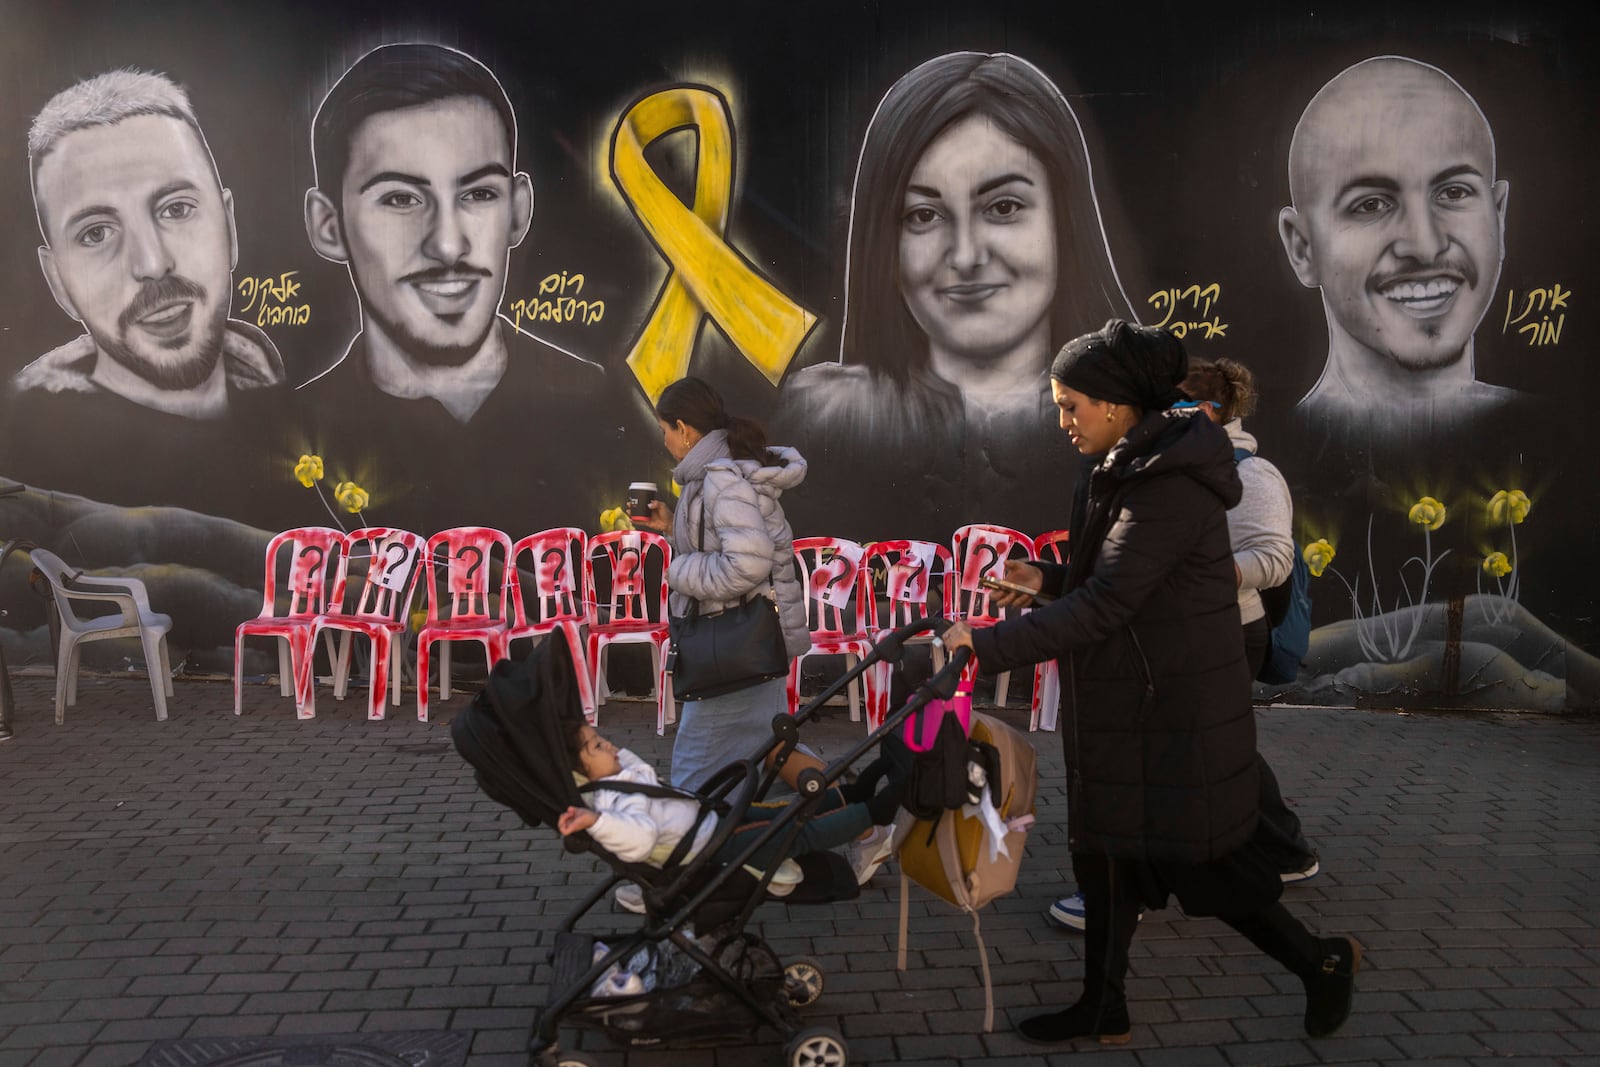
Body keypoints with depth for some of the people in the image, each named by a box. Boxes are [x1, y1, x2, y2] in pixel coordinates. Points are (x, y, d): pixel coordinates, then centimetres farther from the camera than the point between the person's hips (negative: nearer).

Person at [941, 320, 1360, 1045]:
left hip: (1175, 714, -10)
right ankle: (1102, 1008, 27)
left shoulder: (1170, 486, -23)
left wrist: (988, 644, -28)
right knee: (1107, 846, 14)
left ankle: (1320, 962, 25)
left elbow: (1104, 605, -28)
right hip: (1128, 706, 10)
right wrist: (1049, 580, 6)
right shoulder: (1131, 470, 9)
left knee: (1192, 861, 3)